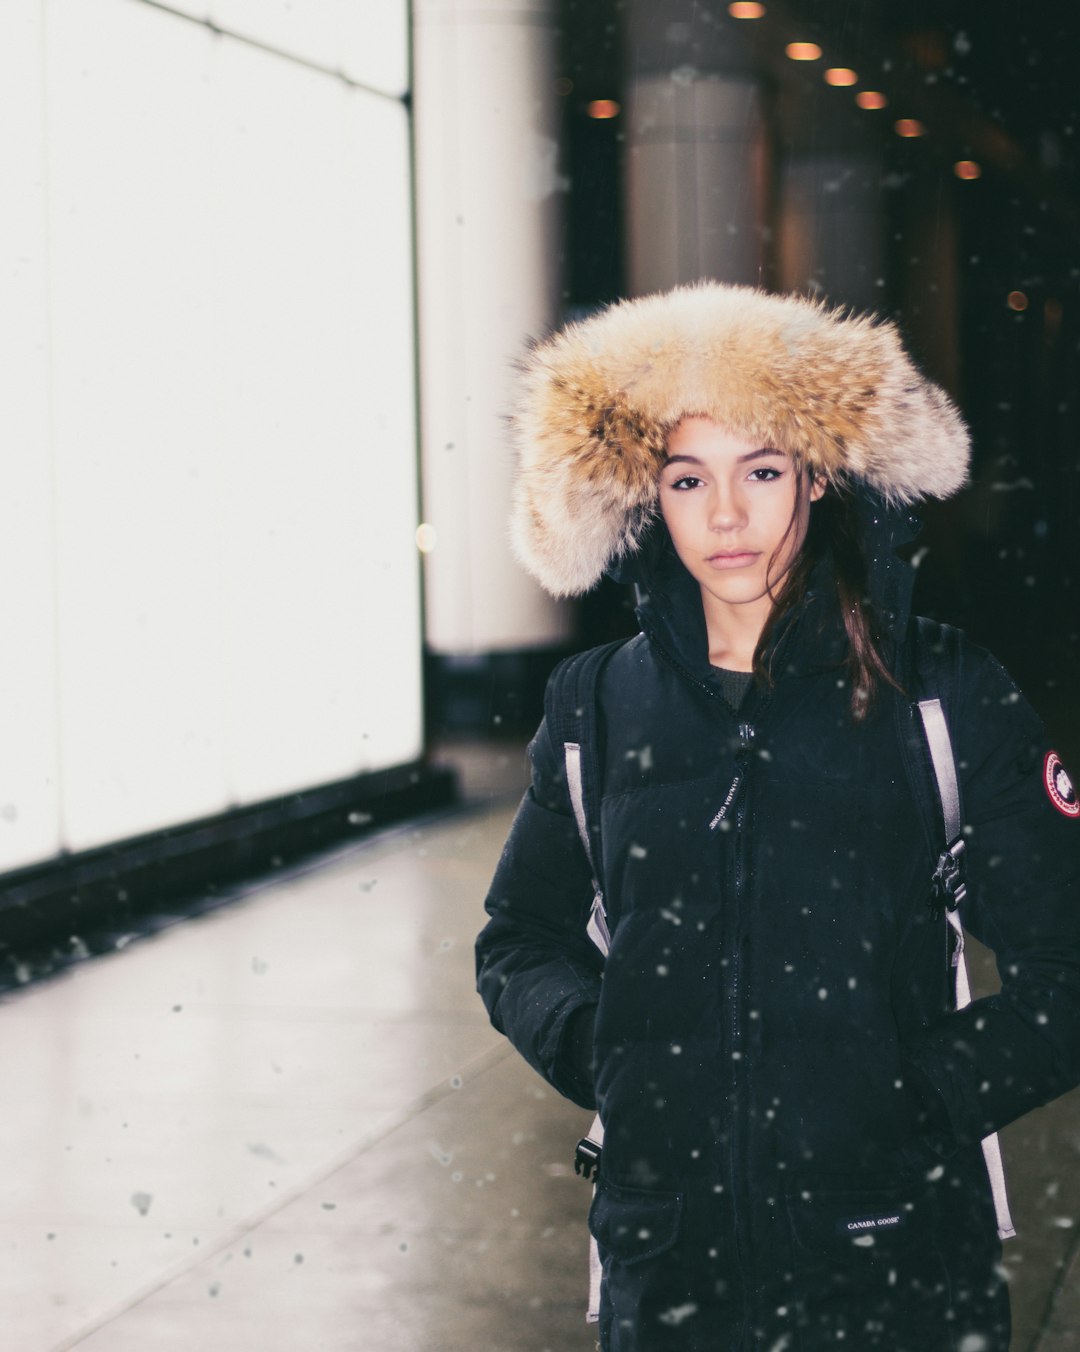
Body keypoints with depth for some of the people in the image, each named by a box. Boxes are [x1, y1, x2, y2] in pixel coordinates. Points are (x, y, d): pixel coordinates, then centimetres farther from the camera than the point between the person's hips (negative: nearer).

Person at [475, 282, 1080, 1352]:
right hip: (666, 1252, 2)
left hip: (895, 1258, -2)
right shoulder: (600, 711, 2)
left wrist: (935, 1093, -13)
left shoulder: (944, 695, -4)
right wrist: (594, 1046, -2)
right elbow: (520, 941, 15)